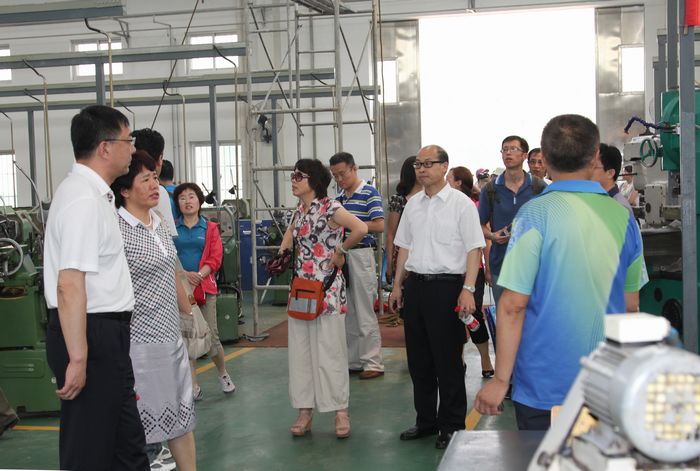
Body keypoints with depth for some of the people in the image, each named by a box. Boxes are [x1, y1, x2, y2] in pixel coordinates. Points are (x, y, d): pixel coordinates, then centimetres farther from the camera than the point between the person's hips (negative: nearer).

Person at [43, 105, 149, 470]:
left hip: (103, 332, 10)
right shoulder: (84, 201, -20)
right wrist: (77, 359, -25)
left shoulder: (91, 193, 12)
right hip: (91, 334, -10)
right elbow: (69, 287, -25)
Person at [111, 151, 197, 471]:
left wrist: (189, 313, 22)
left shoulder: (158, 224, 12)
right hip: (139, 339, -8)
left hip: (170, 335, 8)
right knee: (138, 423, 1)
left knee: (181, 414, 15)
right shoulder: (116, 229, -14)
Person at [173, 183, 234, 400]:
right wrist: (184, 274, -16)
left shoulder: (210, 228, 9)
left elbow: (215, 258, 1)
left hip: (204, 286, 0)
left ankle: (223, 374, 23)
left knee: (210, 335, -3)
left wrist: (199, 275, -14)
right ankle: (193, 386, 11)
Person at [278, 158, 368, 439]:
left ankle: (341, 412, 9)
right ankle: (305, 411, 16)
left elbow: (361, 228, -26)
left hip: (326, 289, -8)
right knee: (300, 351, 8)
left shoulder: (329, 208, -12)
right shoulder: (299, 210, 12)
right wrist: (284, 248, 16)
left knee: (330, 351, -2)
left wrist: (341, 251, -13)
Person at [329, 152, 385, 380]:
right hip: (340, 256, 7)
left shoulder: (370, 193, -5)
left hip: (361, 255, -7)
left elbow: (379, 225, -13)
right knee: (347, 313, 11)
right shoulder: (338, 198, 15)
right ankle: (353, 361, 19)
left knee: (365, 313, -3)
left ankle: (373, 363, 5)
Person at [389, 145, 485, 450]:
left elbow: (474, 249, -10)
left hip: (446, 286, -6)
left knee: (448, 361, 2)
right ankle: (425, 420, 27)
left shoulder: (461, 203, -6)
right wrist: (397, 285, 14)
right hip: (415, 284, 6)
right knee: (418, 359, 13)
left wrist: (468, 290, -18)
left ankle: (452, 426, 15)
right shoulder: (412, 204, 11)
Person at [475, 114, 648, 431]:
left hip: (545, 387, -4)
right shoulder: (622, 216, 1)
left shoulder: (536, 214, -13)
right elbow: (630, 304, 10)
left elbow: (513, 305, -15)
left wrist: (500, 380, -8)